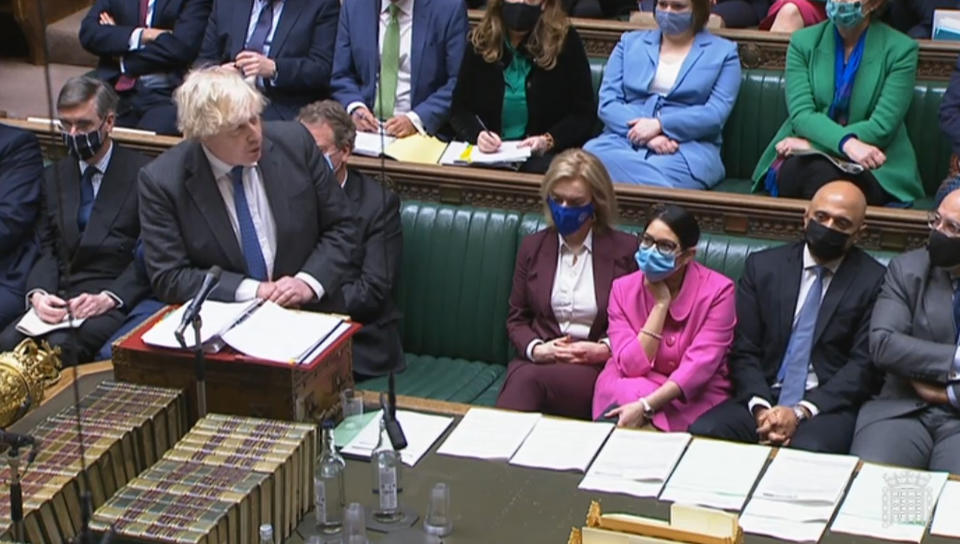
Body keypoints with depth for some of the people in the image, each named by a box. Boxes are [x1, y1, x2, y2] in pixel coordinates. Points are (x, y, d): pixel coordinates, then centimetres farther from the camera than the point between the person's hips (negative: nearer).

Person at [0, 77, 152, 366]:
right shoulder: (54, 176, 19)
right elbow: (46, 249, 12)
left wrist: (109, 297, -16)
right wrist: (37, 293, -9)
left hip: (116, 299, -4)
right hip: (57, 296, 4)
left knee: (61, 345, -33)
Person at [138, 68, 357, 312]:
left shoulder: (295, 143, -3)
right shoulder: (161, 181, -8)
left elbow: (340, 228, 5)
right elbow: (168, 277, -6)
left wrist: (309, 283, -11)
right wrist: (253, 290, -14)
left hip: (309, 314, 1)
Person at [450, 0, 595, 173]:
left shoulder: (564, 41, -3)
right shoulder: (481, 42, 4)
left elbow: (583, 114, -2)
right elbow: (460, 108, 5)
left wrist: (549, 141, -20)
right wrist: (478, 134, -17)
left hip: (546, 152, -3)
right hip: (488, 151, 3)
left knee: (540, 170, -36)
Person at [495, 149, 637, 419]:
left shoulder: (625, 250, 5)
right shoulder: (533, 247, 16)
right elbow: (517, 318, 18)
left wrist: (603, 349, -12)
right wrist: (536, 349, -3)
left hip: (598, 368, -3)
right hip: (537, 363, 3)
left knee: (528, 379, -37)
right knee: (521, 377, -37)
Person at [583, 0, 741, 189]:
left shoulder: (723, 52, 12)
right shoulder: (630, 42, 19)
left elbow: (716, 114, -1)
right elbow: (608, 102, 7)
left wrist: (659, 125, -15)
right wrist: (647, 136, -12)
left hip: (688, 147, -3)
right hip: (625, 139, 3)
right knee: (592, 156, -33)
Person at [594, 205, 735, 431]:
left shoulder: (717, 290, -9)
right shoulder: (624, 288, -1)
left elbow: (699, 366, -18)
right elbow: (631, 366, -11)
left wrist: (645, 406, -29)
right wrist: (660, 303, -14)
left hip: (693, 397, -3)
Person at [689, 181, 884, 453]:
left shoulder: (874, 281, 1)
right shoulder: (763, 266, 10)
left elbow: (864, 365, -5)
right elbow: (744, 351, 6)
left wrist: (801, 412, -16)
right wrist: (760, 408, -13)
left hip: (829, 405, -2)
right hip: (764, 397, 3)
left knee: (808, 450, -35)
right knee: (702, 432, -26)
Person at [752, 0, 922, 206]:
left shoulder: (900, 50, 0)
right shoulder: (803, 42, 6)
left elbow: (882, 127, -8)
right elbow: (800, 114, -6)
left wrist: (811, 144, -15)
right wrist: (847, 143, -26)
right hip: (805, 160, 1)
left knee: (823, 175, -35)